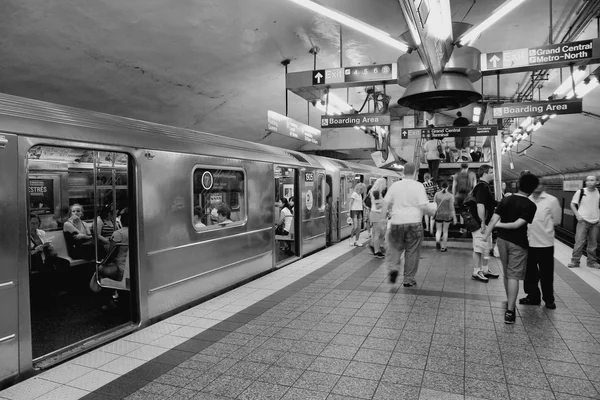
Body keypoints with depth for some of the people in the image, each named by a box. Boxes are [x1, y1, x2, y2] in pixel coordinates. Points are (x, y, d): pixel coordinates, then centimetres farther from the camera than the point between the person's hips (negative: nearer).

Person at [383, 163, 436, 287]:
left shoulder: (395, 185, 3)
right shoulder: (418, 186, -5)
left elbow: (386, 202, 5)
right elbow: (423, 206, -10)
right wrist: (433, 210, 8)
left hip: (397, 222, 2)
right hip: (414, 222, -2)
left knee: (396, 247, 19)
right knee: (412, 251, 7)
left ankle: (393, 267, -4)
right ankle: (409, 279, 13)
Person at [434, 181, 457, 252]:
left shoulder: (437, 194, -5)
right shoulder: (450, 195, -10)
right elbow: (451, 207, -12)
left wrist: (433, 214, 9)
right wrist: (454, 217, -6)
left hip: (438, 215, 1)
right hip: (447, 215, -1)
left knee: (438, 230, 12)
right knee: (445, 231, 12)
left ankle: (437, 241, -16)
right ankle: (443, 247, 16)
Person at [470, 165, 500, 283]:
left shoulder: (484, 186, 15)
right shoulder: (482, 187, -18)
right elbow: (480, 205, -25)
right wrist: (482, 223, -25)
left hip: (485, 223, 11)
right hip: (480, 224, -11)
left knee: (486, 247, 17)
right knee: (479, 248, -3)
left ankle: (485, 270, 27)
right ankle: (476, 272, 5)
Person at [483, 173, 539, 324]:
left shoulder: (505, 200, 2)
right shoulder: (530, 206, -11)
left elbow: (493, 220, -6)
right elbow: (517, 224, -19)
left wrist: (485, 236, -8)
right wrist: (500, 225, -6)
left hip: (502, 239, 5)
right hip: (518, 243, -5)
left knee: (506, 273, 19)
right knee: (514, 276, -2)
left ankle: (509, 302, 36)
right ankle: (510, 311, -5)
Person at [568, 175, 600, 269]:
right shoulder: (580, 192, -5)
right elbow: (572, 204, 1)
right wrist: (577, 215, -10)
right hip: (583, 221, -3)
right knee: (579, 242, -5)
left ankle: (592, 261, 21)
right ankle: (575, 261, 2)